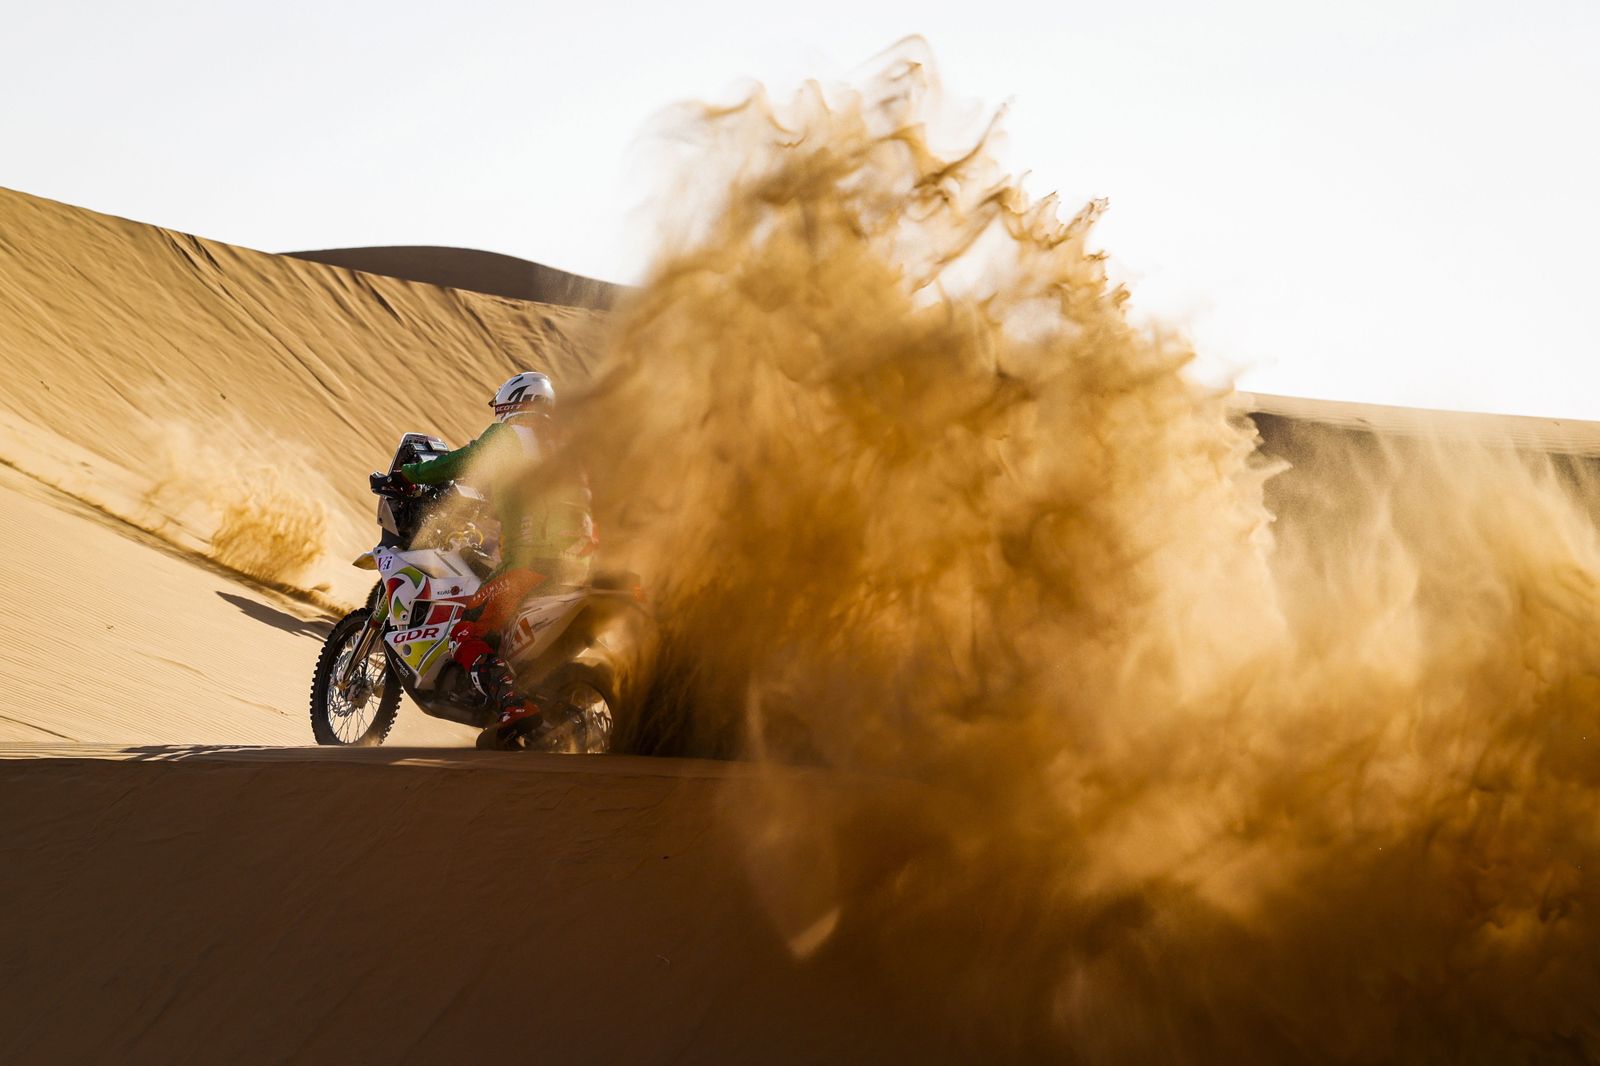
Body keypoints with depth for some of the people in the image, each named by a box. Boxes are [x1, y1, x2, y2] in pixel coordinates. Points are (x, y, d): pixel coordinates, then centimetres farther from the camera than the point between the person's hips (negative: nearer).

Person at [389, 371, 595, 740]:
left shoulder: (508, 433, 7)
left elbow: (461, 463, -2)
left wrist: (405, 475, 10)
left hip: (531, 555, -8)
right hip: (579, 559, 8)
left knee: (465, 635, -8)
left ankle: (514, 707, -29)